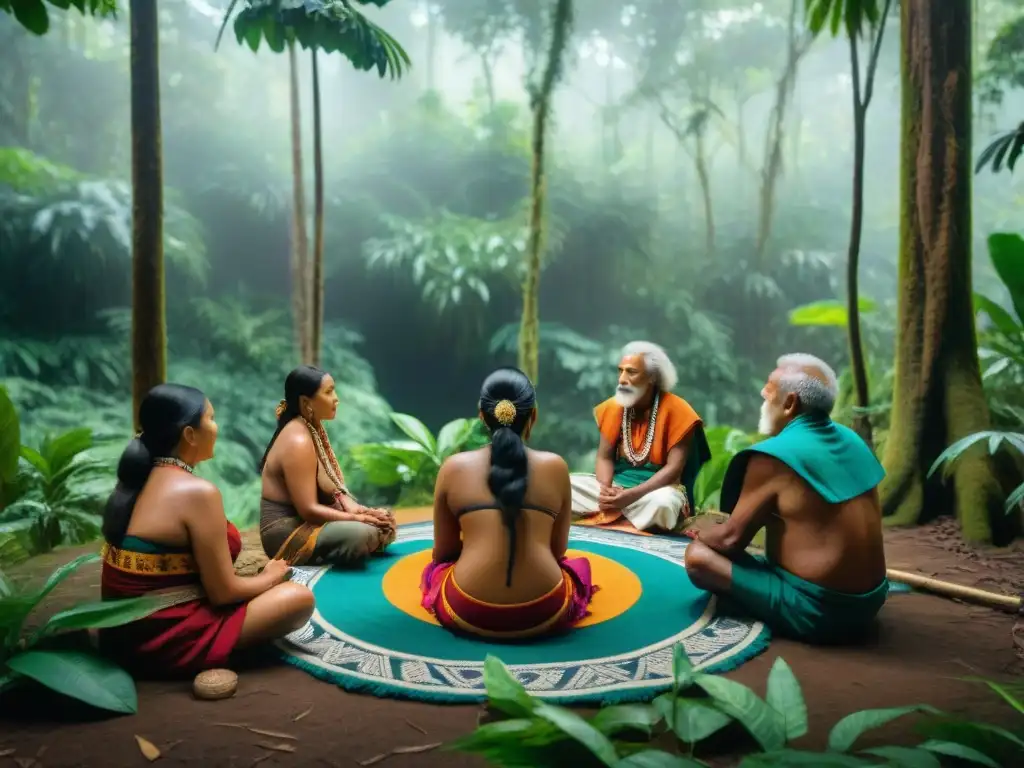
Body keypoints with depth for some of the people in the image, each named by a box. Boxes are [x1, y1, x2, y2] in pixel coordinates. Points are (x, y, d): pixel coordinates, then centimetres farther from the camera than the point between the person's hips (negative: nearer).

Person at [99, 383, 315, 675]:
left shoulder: (136, 482, 5)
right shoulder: (198, 491, -20)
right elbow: (223, 592, -16)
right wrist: (271, 577, 4)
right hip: (166, 639, -9)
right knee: (300, 598, -4)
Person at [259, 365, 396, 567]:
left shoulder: (314, 428, 7)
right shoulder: (298, 442, -23)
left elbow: (332, 483, 10)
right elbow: (309, 510, -25)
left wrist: (354, 508, -8)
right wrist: (356, 518, -18)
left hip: (308, 519, 9)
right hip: (288, 533, -9)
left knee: (383, 522, 4)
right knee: (362, 534, -31)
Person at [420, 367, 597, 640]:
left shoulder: (454, 467, 3)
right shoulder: (555, 466, 4)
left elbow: (443, 552, 12)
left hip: (469, 613, 1)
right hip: (545, 614, 0)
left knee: (434, 569, 34)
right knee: (579, 565, 33)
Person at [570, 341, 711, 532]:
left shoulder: (676, 410, -13)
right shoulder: (613, 406, 1)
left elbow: (674, 468, -17)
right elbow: (604, 457, 2)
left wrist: (633, 495, -27)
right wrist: (605, 489, -21)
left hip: (656, 488, -3)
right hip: (617, 484, 3)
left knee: (663, 503, -39)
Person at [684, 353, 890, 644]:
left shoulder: (774, 455, -19)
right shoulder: (850, 440, 5)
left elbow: (732, 538, -13)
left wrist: (700, 534, 9)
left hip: (816, 611, -8)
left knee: (698, 555, -7)